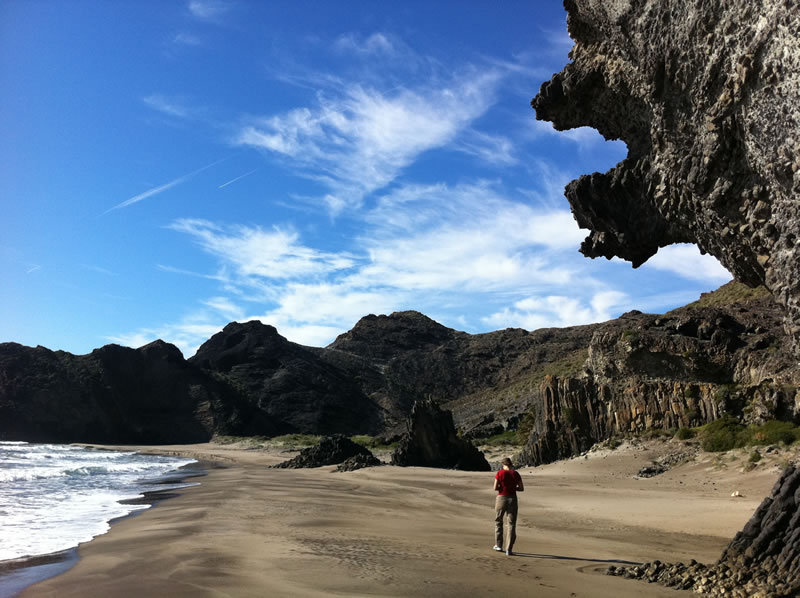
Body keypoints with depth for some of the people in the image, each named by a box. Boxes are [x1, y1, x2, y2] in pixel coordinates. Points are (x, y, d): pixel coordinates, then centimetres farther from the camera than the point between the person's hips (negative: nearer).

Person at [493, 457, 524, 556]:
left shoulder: (500, 473, -6)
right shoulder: (516, 474, 1)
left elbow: (495, 488, -8)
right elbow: (522, 488, 3)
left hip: (501, 498, -1)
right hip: (512, 499, 1)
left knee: (498, 521, 19)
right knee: (511, 524, 5)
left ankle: (499, 545, 23)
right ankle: (509, 549, 0)